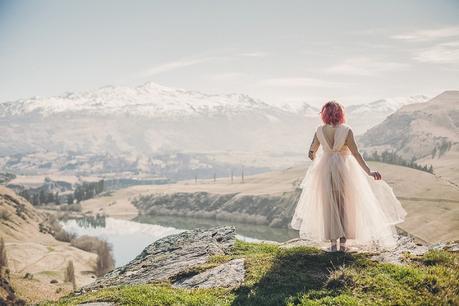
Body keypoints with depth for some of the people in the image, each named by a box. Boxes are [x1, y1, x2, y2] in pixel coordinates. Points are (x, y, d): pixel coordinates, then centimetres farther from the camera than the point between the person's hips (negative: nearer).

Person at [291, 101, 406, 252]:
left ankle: (333, 242, 9)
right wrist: (369, 172, -14)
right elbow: (356, 154, -15)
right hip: (343, 170, -2)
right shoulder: (346, 130, -11)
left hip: (325, 169, 2)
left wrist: (317, 159, 28)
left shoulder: (320, 131, -3)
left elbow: (311, 153, 5)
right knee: (345, 205, 11)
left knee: (329, 205, 10)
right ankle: (343, 242, 11)